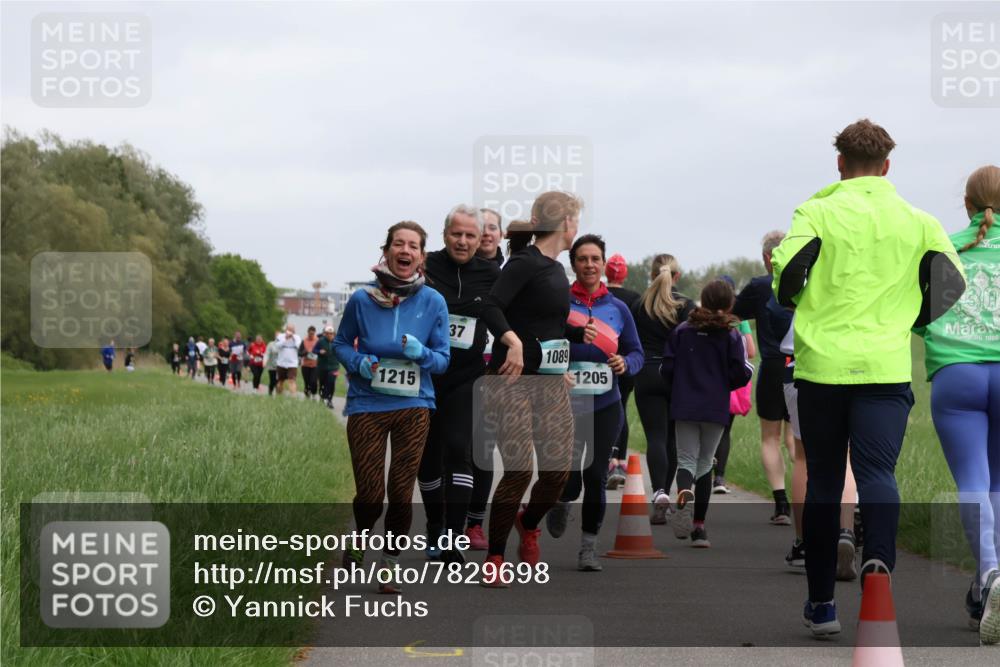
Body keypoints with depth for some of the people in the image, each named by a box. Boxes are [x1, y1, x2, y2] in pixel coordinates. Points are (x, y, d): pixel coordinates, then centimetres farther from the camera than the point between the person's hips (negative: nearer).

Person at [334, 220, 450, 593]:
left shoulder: (433, 302, -3)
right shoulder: (362, 300, -5)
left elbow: (443, 358, 2)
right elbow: (341, 344, 9)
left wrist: (422, 353, -19)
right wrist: (358, 362, -11)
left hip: (414, 408, 1)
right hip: (367, 405, -1)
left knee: (401, 493, 2)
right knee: (370, 493, -2)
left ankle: (390, 566, 21)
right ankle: (359, 539, 31)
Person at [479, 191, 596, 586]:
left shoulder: (556, 270, 16)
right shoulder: (524, 262, -10)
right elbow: (491, 307, -23)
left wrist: (580, 335, 12)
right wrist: (512, 340, -37)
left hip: (550, 382, 8)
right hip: (513, 379, -8)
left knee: (559, 468, 2)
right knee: (520, 469, -12)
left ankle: (528, 524, 32)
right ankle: (494, 559, 2)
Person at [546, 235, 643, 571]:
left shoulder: (618, 308, 8)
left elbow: (637, 352, 12)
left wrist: (625, 363, -9)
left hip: (606, 405, 2)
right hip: (566, 402, -2)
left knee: (596, 476, 1)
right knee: (569, 479, -8)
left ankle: (589, 545, 15)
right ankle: (561, 502, 29)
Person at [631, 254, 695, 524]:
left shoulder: (639, 306, 2)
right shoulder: (686, 306, -2)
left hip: (647, 376, 0)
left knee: (655, 437, -6)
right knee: (672, 437, 13)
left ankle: (659, 492, -27)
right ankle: (665, 493, 21)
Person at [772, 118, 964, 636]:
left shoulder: (818, 212, 0)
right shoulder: (918, 220, 6)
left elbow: (787, 267, -12)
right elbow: (951, 281, 2)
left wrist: (792, 306, 10)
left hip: (821, 364, 0)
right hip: (886, 367, 0)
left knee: (823, 481, 10)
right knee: (877, 473, -3)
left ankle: (821, 603, 15)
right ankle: (878, 560, -34)